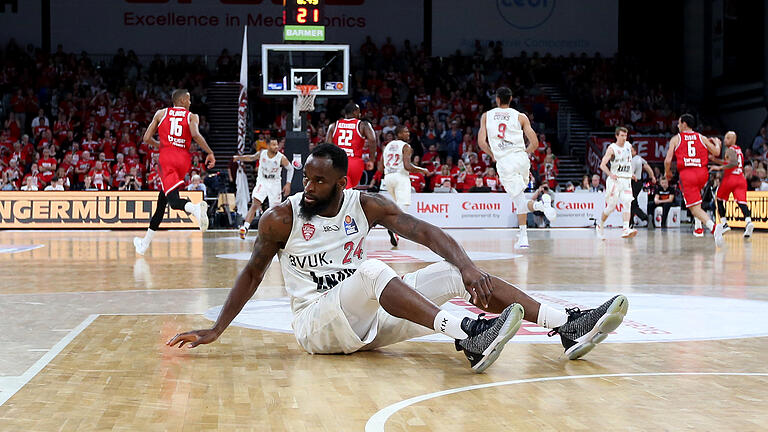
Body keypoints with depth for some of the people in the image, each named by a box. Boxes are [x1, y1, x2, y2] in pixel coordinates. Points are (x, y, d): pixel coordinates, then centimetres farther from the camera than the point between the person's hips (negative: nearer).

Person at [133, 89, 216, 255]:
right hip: (184, 159, 2)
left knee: (173, 199, -16)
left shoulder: (161, 113, 14)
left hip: (167, 156, -2)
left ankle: (195, 208, -52)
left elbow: (147, 138, 11)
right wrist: (210, 153, -4)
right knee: (163, 197, 16)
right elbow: (196, 135, -11)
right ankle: (146, 242, 22)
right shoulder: (192, 116, 10)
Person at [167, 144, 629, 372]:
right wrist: (215, 330, 4)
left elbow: (423, 231, -10)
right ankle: (466, 336, -52)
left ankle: (568, 326, -18)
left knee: (456, 274, -9)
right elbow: (254, 272, 4)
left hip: (368, 319, 5)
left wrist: (467, 265, -27)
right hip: (316, 324, -4)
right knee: (372, 270, -36)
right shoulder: (282, 218, -6)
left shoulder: (366, 205, 1)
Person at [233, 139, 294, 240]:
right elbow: (251, 158, 11)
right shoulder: (261, 154, -10)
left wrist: (288, 184, -6)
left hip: (275, 184, 0)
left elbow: (290, 168, 0)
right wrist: (239, 158, 0)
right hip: (262, 182, 0)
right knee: (255, 204, -19)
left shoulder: (281, 158, -14)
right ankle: (245, 227, -27)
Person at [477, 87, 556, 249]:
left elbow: (481, 142, 1)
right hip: (521, 158, 2)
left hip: (504, 163, -2)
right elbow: (534, 143, 1)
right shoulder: (520, 117, 6)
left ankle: (541, 204, -34)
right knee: (519, 200, 21)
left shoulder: (486, 116, 9)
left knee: (520, 201, -2)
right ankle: (523, 237, 13)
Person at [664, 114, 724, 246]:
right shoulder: (702, 138, 14)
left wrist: (667, 172, 21)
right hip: (702, 172, 4)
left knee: (695, 209, -8)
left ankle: (713, 227, -36)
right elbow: (716, 153, 12)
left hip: (686, 173, -4)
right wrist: (717, 143, 35)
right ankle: (699, 227, 29)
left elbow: (668, 160, 1)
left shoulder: (675, 139, 8)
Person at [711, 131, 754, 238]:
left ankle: (724, 224, 11)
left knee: (719, 199, 15)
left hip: (730, 178, -6)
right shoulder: (739, 149, 22)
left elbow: (733, 163, -22)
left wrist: (719, 168, -19)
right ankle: (748, 221, -36)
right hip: (741, 179, 6)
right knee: (741, 201, -10)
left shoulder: (730, 150, -5)